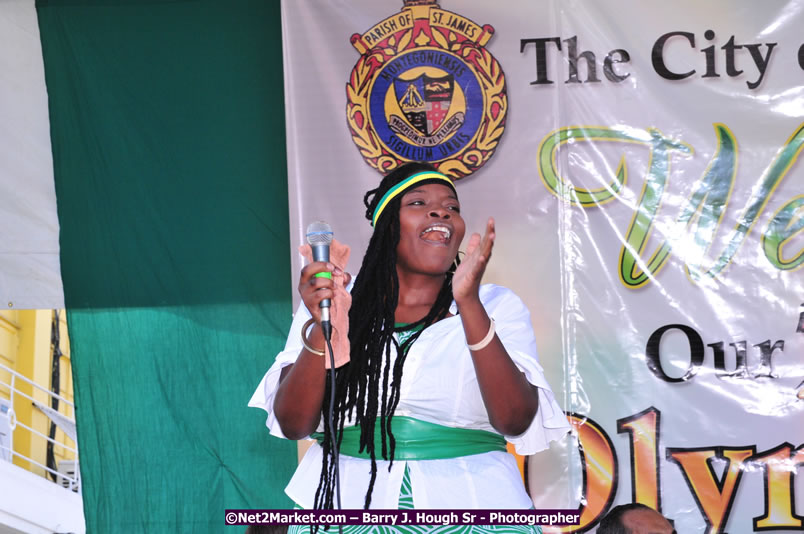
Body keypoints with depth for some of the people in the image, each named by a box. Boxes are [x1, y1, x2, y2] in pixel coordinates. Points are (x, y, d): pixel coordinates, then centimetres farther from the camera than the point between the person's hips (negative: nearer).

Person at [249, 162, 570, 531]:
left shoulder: (498, 306, 2)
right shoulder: (330, 304, 3)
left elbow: (516, 421, -12)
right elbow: (293, 424, -4)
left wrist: (469, 304, -20)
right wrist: (322, 330, -19)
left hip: (467, 502, 0)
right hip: (348, 504, 0)